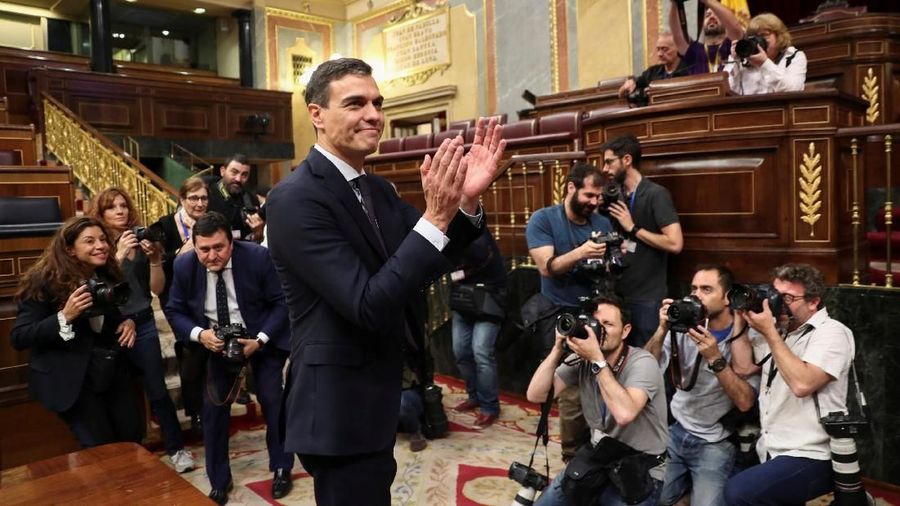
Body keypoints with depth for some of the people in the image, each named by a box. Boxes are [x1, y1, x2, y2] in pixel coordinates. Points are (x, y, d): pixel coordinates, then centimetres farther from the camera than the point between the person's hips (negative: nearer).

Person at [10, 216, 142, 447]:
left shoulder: (109, 275, 2)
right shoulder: (45, 280, -15)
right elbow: (18, 338, -18)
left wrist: (129, 321, -4)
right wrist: (65, 316, -31)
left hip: (112, 370, 6)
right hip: (71, 378, -5)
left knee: (133, 436, 10)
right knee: (101, 449, -1)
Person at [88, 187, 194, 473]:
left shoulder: (141, 240, -1)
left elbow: (157, 289, -2)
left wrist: (155, 259, -17)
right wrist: (119, 255, -27)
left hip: (142, 325, 0)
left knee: (157, 390, 0)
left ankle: (176, 448, 12)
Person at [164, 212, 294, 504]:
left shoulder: (258, 257, -22)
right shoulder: (184, 266, -14)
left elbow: (281, 303, -15)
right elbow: (174, 312, -3)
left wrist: (260, 340, -25)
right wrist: (200, 334, -23)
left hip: (261, 337, -2)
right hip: (215, 340, 3)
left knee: (273, 401, -3)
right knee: (213, 407, 2)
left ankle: (281, 468, 20)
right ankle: (219, 480, 21)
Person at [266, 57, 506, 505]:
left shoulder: (376, 189, 6)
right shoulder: (295, 198, -21)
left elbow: (428, 264, 3)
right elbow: (369, 307, -28)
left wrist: (467, 200, -14)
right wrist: (436, 216, -32)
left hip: (375, 396, 9)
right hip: (338, 407, -9)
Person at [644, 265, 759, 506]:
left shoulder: (744, 339, -9)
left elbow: (745, 402, -18)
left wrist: (715, 359, -28)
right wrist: (662, 330, -22)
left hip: (715, 444, -2)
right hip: (674, 432, 3)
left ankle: (696, 480, 9)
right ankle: (686, 480, 17)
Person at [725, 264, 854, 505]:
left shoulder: (832, 333, -9)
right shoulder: (778, 329, 11)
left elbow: (802, 384, -24)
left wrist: (769, 333, -18)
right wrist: (742, 318, 0)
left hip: (811, 458, -7)